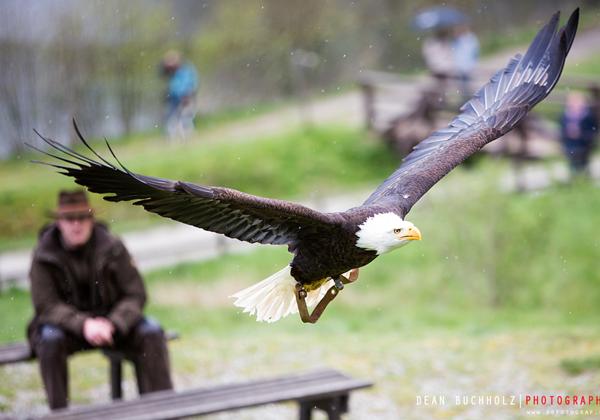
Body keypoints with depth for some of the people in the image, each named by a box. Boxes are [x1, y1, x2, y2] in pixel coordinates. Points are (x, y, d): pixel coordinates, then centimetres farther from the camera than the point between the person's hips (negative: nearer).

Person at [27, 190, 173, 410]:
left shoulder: (112, 248, -6)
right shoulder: (44, 257, -9)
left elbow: (136, 295, -7)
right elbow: (46, 306, -16)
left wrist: (112, 324, -26)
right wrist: (83, 325, -33)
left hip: (110, 320, 2)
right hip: (66, 325, -2)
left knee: (151, 333, -22)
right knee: (50, 340, -34)